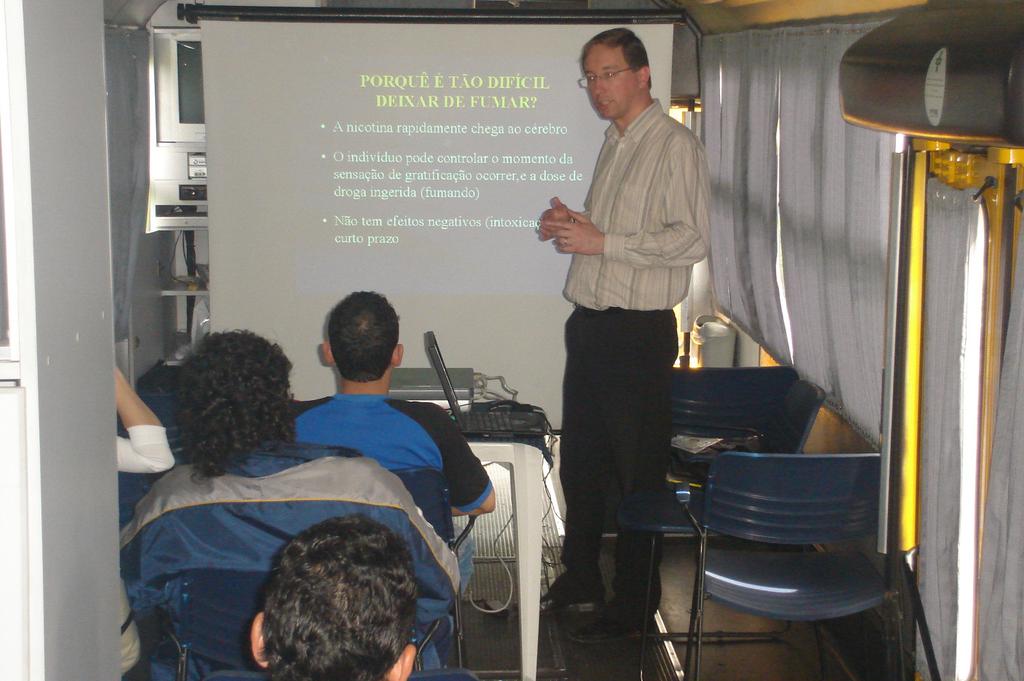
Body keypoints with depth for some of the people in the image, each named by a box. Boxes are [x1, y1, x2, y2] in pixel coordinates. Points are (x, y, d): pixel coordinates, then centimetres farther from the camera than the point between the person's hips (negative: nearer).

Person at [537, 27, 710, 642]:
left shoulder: (674, 145, -10)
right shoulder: (614, 143, 17)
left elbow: (691, 240, -19)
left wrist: (600, 241, -21)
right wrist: (569, 224, 7)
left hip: (638, 331, -9)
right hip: (589, 324, 9)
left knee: (639, 474, 2)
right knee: (580, 463, 17)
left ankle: (632, 605, 13)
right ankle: (580, 577, 33)